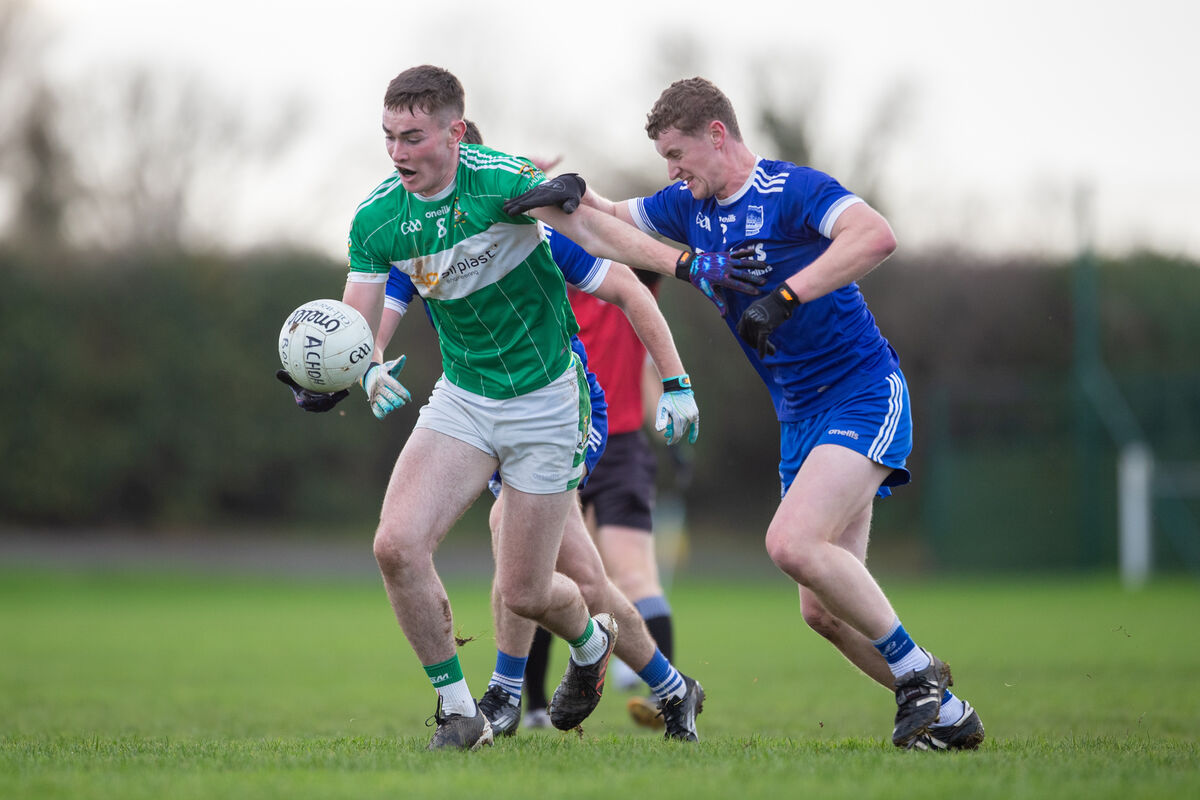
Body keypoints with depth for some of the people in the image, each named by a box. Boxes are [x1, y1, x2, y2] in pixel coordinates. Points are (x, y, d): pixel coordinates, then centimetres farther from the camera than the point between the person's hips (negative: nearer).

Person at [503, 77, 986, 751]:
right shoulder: (690, 208, 9)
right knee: (824, 610, 2)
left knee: (792, 543, -27)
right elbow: (608, 219, 19)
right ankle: (947, 715, 14)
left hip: (865, 397, -8)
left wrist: (784, 297, -36)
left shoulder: (793, 190, -15)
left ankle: (917, 672, -13)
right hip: (801, 418, 8)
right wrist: (573, 193, -4)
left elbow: (876, 237, -31)